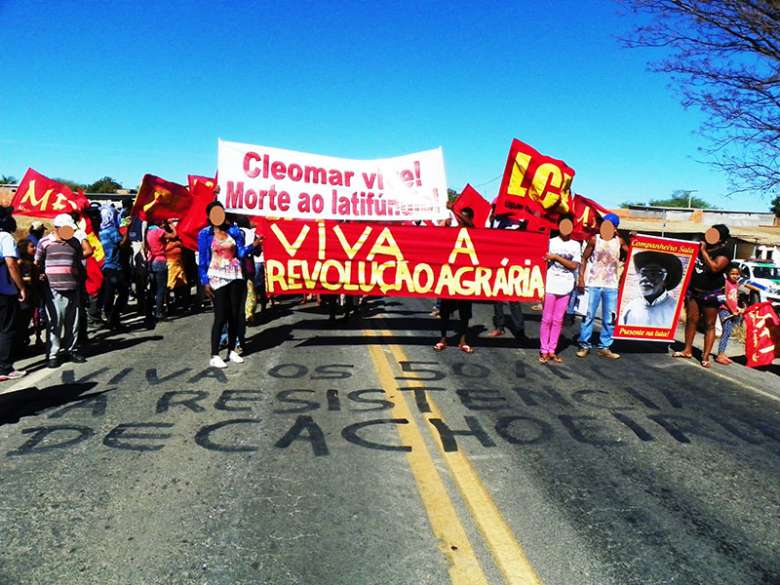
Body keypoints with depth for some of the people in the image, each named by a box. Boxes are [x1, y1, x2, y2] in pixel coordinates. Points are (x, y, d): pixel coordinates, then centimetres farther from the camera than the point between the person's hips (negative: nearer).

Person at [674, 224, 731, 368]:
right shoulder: (699, 246, 9)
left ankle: (705, 357, 2)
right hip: (693, 290, 6)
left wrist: (704, 251, -20)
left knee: (709, 325, 0)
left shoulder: (723, 254, -9)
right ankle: (687, 350, 19)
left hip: (711, 294, -5)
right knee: (691, 319, 8)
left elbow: (714, 267, -28)